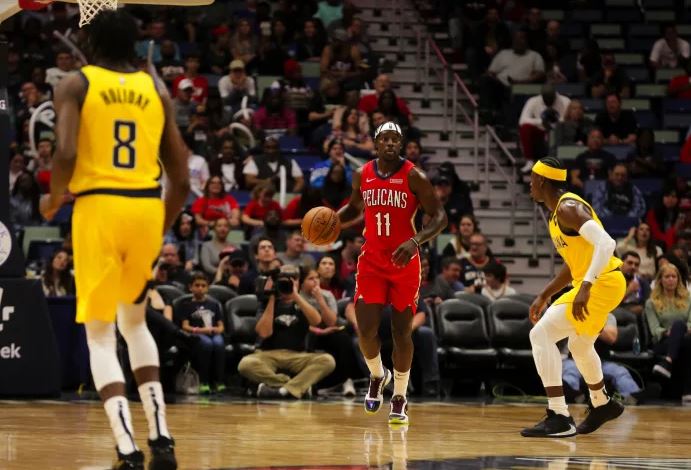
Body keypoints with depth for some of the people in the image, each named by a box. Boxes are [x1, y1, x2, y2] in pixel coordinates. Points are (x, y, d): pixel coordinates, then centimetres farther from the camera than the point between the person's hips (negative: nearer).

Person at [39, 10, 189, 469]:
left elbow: (66, 155, -13)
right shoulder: (155, 89, 13)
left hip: (99, 207, -3)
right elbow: (181, 180, 10)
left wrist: (55, 199, 6)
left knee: (100, 335, 4)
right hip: (148, 208, 3)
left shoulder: (75, 85, 3)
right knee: (135, 322, 25)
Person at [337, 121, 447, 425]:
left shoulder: (413, 177, -10)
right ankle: (377, 376, 23)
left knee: (402, 330, 1)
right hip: (372, 261, 3)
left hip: (404, 263, -3)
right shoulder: (362, 175, 3)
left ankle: (400, 400, 13)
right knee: (366, 328, -8)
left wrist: (416, 241, -28)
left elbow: (439, 216, -11)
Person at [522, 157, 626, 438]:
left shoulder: (568, 208, -16)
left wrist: (585, 287, -35)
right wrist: (544, 296, 25)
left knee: (541, 334, -17)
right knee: (579, 345, 31)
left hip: (602, 283, -11)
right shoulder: (558, 214, 16)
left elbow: (605, 243, -29)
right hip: (596, 284, 11)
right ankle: (602, 404, 53)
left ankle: (560, 418, -21)